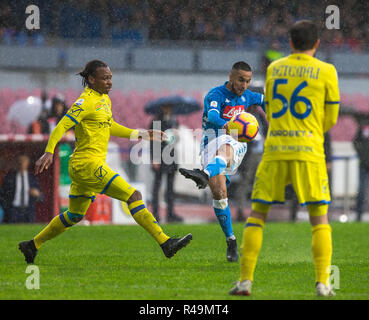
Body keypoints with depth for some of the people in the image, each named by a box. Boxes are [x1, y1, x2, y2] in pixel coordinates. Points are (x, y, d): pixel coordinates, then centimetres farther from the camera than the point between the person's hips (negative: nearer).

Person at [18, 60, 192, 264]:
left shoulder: (104, 99, 15)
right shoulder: (85, 101, -13)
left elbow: (110, 127, 29)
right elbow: (62, 126, -18)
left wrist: (142, 134, 26)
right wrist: (49, 153, -29)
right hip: (88, 164, -10)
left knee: (74, 216, 20)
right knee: (134, 196, -13)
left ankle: (32, 245, 29)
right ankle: (165, 243, -15)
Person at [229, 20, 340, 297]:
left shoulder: (273, 69, 12)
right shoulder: (326, 71, 3)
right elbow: (330, 119, 7)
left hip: (274, 150, 2)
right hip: (309, 151, -2)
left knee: (257, 215, 9)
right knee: (320, 219, 4)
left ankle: (245, 280, 2)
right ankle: (323, 283, -7)